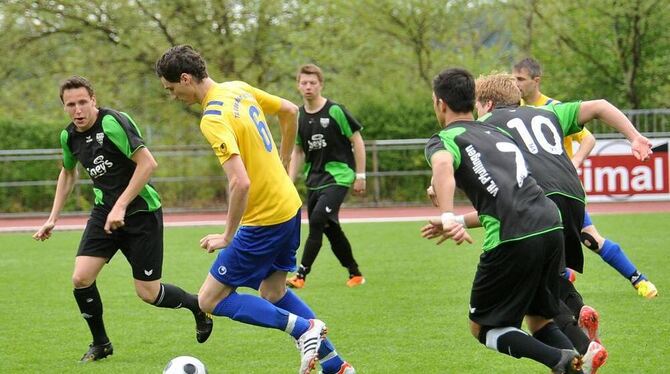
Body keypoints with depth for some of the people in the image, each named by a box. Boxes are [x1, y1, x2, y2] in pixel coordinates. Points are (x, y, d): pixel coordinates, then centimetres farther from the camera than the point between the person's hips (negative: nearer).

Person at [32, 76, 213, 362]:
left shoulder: (112, 123, -21)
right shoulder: (69, 136, 2)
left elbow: (148, 163, -25)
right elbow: (68, 172, 23)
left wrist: (121, 206, -26)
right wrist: (53, 218, 18)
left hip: (140, 212, -6)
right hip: (104, 211, 6)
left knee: (148, 292, -2)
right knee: (81, 278, -11)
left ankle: (198, 305, 28)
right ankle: (100, 344, 10)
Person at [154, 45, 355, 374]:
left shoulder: (213, 119, -22)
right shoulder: (239, 89, 5)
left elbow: (240, 182, -30)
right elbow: (290, 111, 20)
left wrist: (228, 236, -20)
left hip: (265, 219, -9)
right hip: (288, 205, 9)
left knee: (210, 300, -1)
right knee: (273, 293, 23)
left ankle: (303, 328, -7)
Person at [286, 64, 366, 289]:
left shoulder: (335, 111, -12)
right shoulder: (299, 117, 4)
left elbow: (357, 141, -6)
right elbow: (298, 151, 14)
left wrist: (360, 175, -7)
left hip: (338, 176, -6)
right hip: (314, 179, 6)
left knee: (317, 221, -19)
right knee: (331, 229, 10)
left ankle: (301, 274, -16)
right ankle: (355, 273, 25)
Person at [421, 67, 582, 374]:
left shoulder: (443, 140, 8)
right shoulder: (497, 134, 29)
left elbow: (443, 165, -17)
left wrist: (447, 218, -30)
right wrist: (459, 221, 41)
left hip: (512, 240, -6)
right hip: (551, 225, 6)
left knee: (483, 328, 11)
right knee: (539, 320, 24)